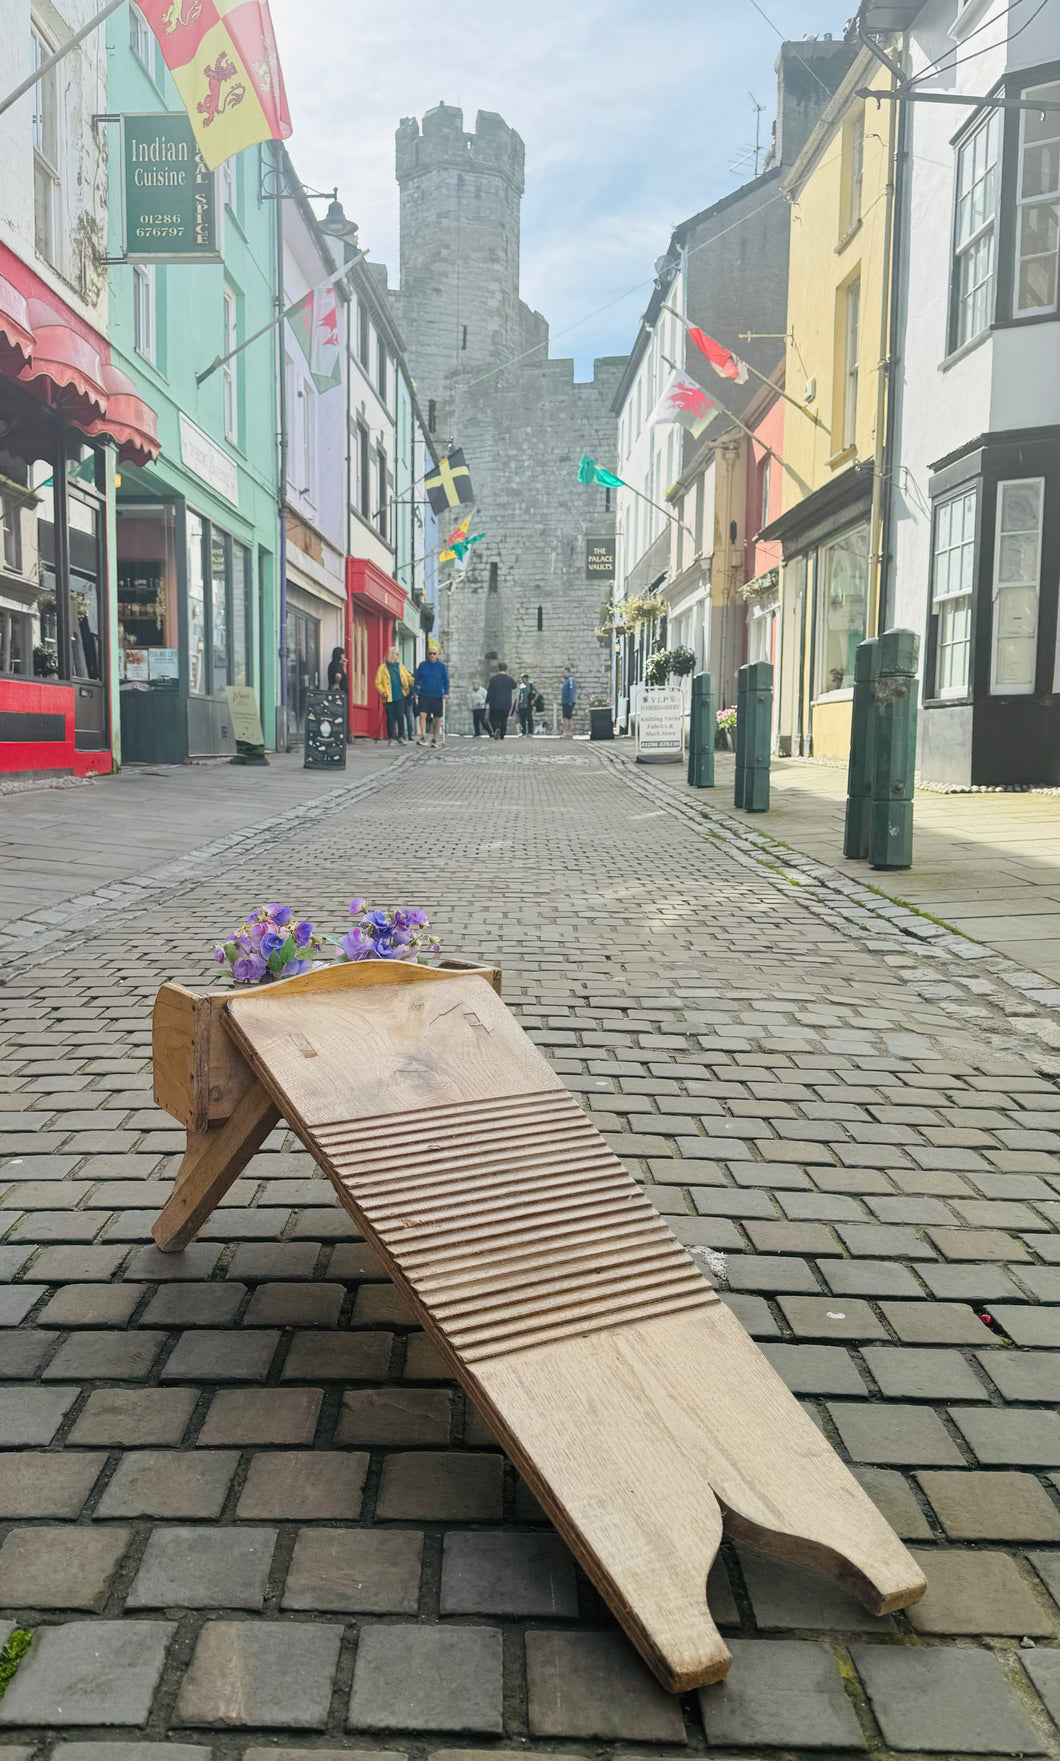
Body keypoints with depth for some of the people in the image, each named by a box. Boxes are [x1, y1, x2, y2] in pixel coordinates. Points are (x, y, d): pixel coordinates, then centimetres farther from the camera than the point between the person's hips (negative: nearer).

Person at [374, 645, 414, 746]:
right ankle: (390, 738, 12)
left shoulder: (400, 667, 12)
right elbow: (378, 682, 2)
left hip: (400, 696, 2)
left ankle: (401, 737, -2)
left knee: (400, 716, -5)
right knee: (390, 718, 3)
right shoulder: (383, 668, 3)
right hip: (389, 697, -2)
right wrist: (383, 692, -11)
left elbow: (409, 677, 11)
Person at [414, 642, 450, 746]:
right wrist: (417, 690, 7)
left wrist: (446, 693, -4)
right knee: (422, 715, -17)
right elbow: (417, 679, 13)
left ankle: (434, 739, 18)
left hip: (437, 696, 0)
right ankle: (423, 737, -18)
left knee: (438, 719, 5)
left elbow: (446, 680, 6)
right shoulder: (422, 665, 5)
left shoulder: (442, 666, 2)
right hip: (424, 695, 0)